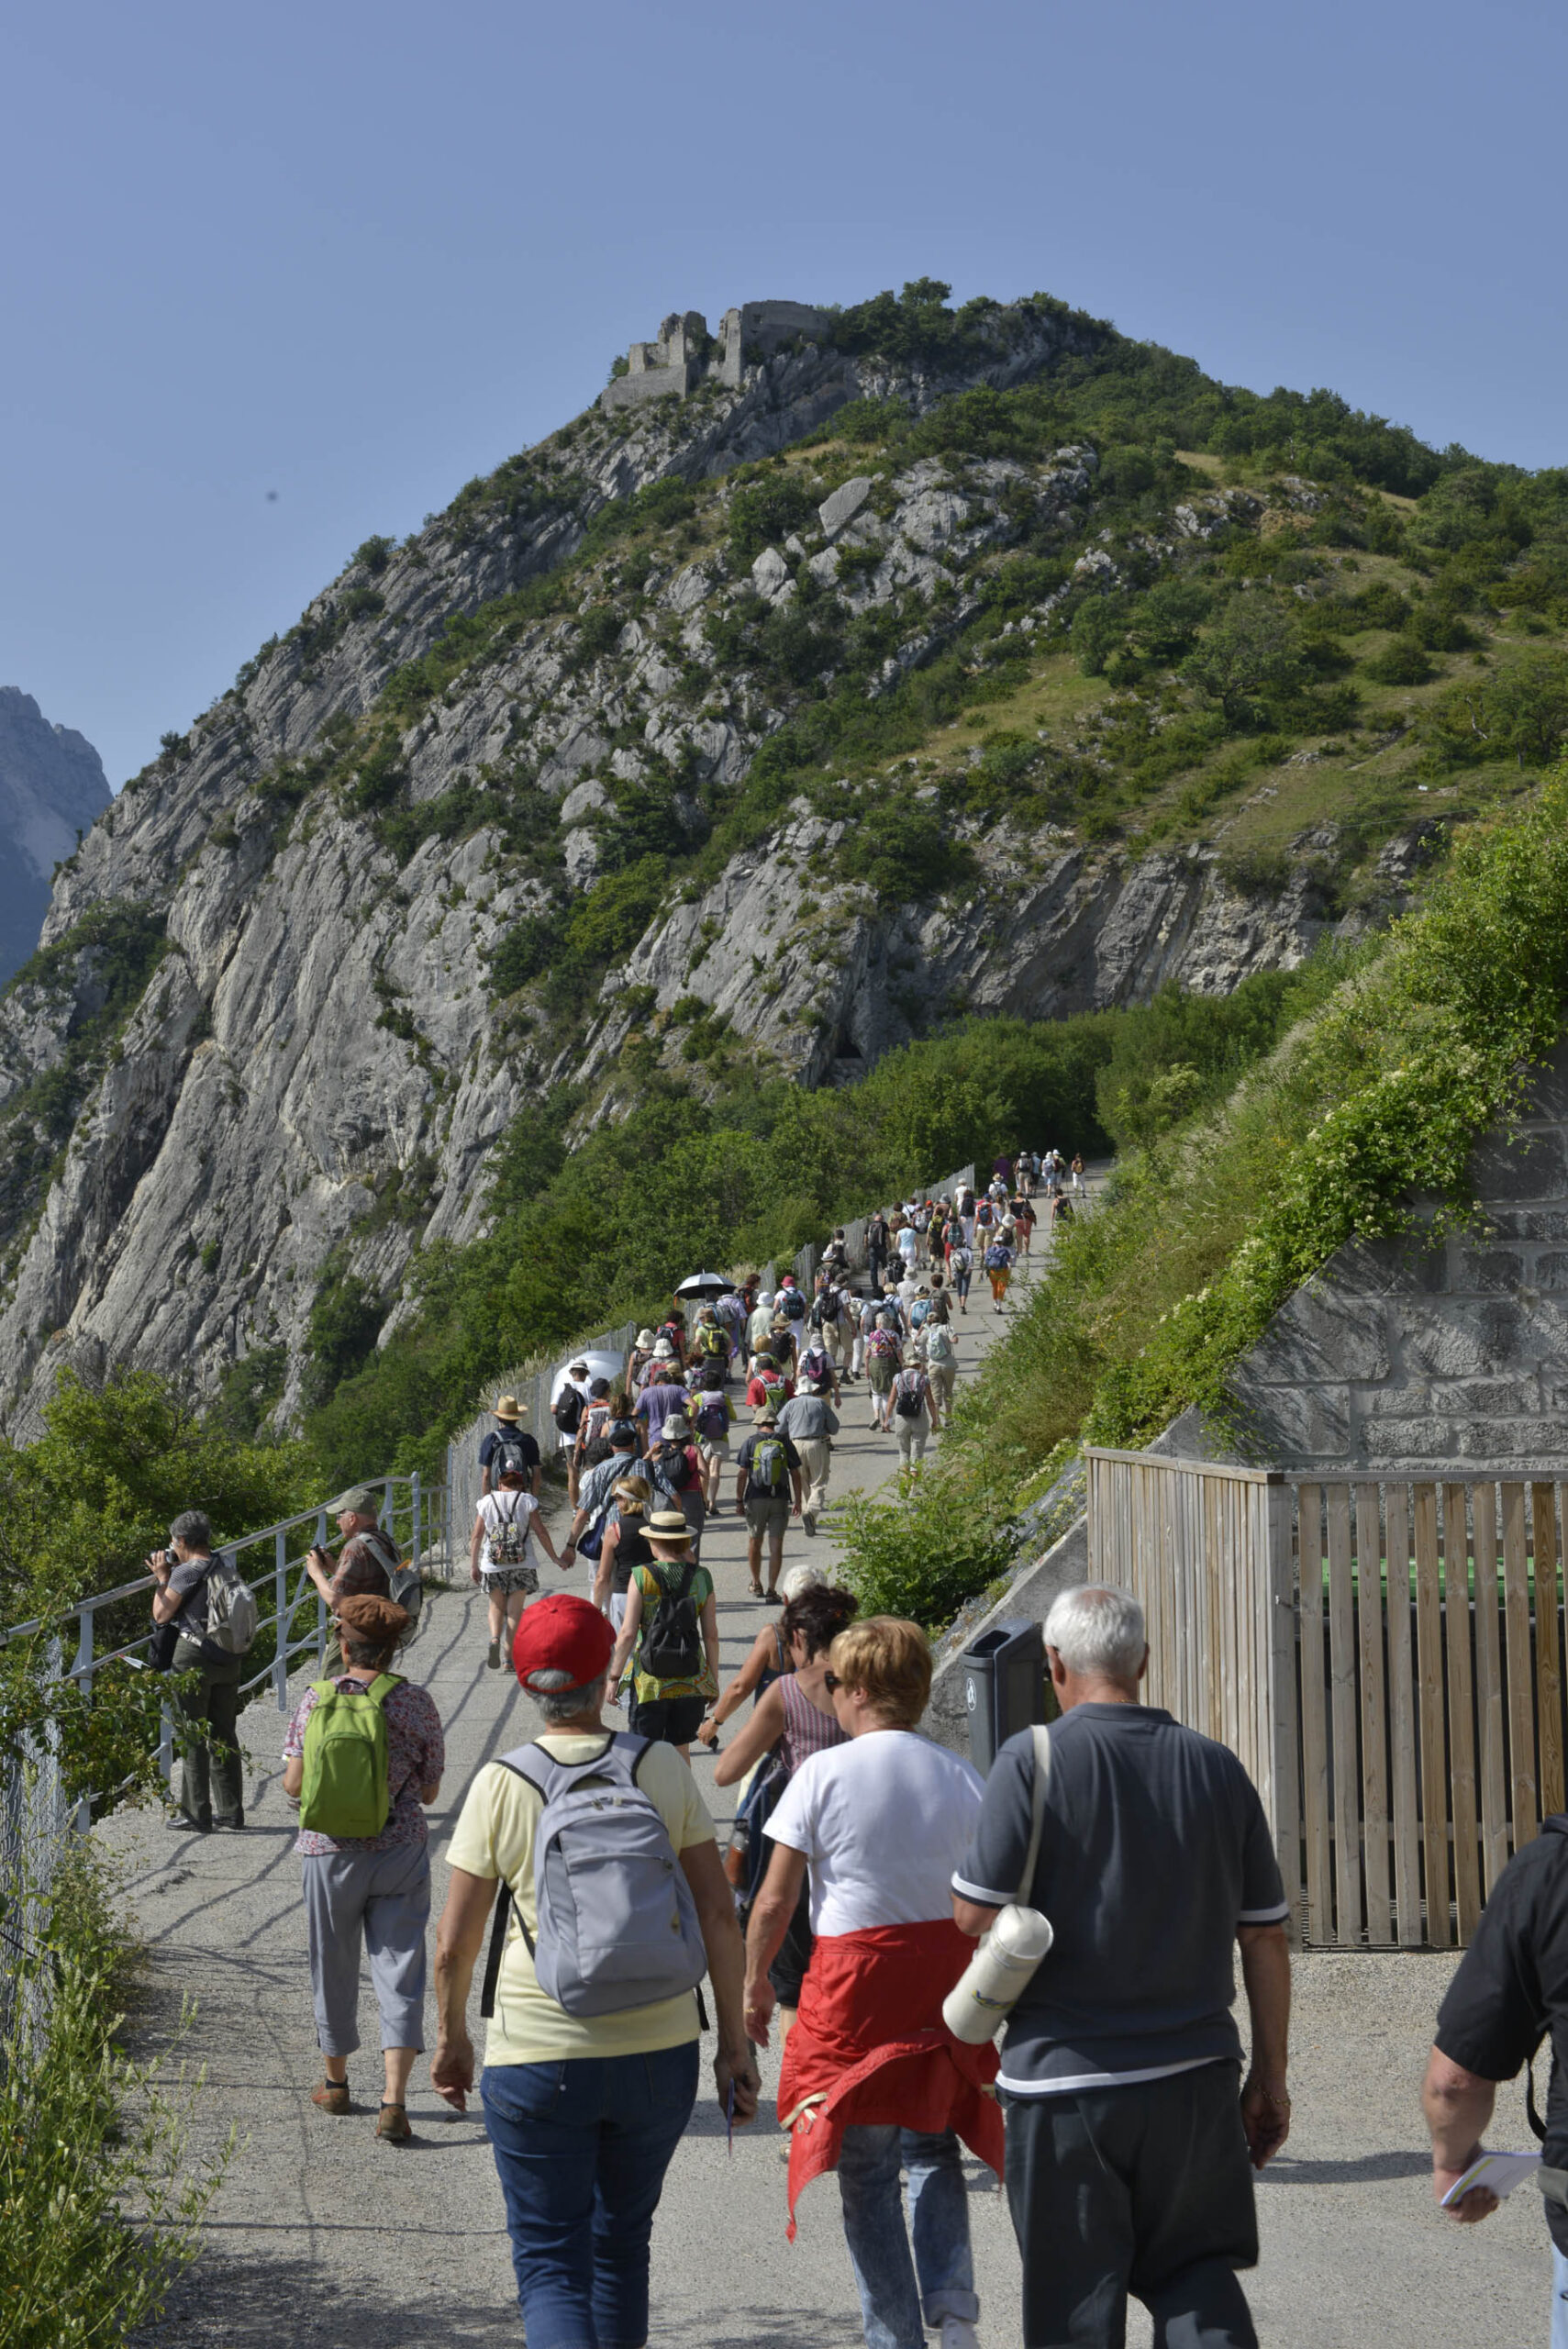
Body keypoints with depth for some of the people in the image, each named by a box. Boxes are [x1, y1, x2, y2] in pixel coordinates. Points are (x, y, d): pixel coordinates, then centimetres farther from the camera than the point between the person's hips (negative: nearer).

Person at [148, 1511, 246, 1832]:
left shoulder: (186, 1572, -14)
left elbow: (161, 1615, -8)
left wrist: (162, 1578, 4)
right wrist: (169, 1575, 16)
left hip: (194, 1658, -7)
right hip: (229, 1658, 7)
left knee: (192, 1737, 2)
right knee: (224, 1735, 15)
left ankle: (196, 1814, 6)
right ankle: (230, 1810, 21)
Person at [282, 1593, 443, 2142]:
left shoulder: (316, 1699, -5)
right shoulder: (415, 1702, -5)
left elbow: (293, 1785, -4)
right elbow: (428, 1791, 0)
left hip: (329, 1851, 1)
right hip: (400, 1851, -1)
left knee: (333, 1967, 17)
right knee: (399, 1969, 2)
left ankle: (335, 2081, 34)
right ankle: (393, 2100, -9)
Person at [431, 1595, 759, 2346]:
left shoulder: (500, 1786, -7)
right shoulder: (661, 1769, -3)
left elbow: (453, 1946, -3)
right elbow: (718, 1915, -4)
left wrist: (450, 2037, 14)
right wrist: (734, 2043, 4)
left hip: (538, 2059, -2)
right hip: (658, 2052, 3)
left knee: (550, 2262, 5)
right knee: (623, 2242, 22)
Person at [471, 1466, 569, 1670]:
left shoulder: (487, 1501, 6)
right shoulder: (527, 1501, 3)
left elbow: (476, 1536, 4)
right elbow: (541, 1532, 0)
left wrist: (473, 1564, 10)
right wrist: (554, 1558, 9)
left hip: (493, 1566, 1)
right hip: (522, 1566, -1)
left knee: (496, 1607, 14)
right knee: (515, 1611, 5)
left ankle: (495, 1638, -13)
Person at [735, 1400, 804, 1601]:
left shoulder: (751, 1443, -3)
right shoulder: (785, 1443, 1)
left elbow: (742, 1474, -5)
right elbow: (795, 1474, 2)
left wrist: (739, 1500, 2)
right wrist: (798, 1501, 9)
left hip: (756, 1499, 0)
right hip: (780, 1501, 0)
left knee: (754, 1543, 17)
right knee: (776, 1547, 0)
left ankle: (756, 1585, 28)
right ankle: (772, 1590, -6)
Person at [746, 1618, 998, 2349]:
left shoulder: (824, 1773, -9)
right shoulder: (962, 1777, 2)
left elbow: (774, 1901, -8)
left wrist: (754, 1983, 6)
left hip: (855, 1982, -4)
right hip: (947, 1970, 4)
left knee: (867, 2175, 9)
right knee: (933, 2151, 20)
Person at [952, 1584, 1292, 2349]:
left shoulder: (1033, 1760, -10)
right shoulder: (1216, 1768, 1)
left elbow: (975, 1914, -13)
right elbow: (1265, 1939, 5)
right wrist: (1269, 2076, 14)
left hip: (1065, 2083, -3)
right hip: (1195, 2078, 3)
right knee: (1197, 2275, 16)